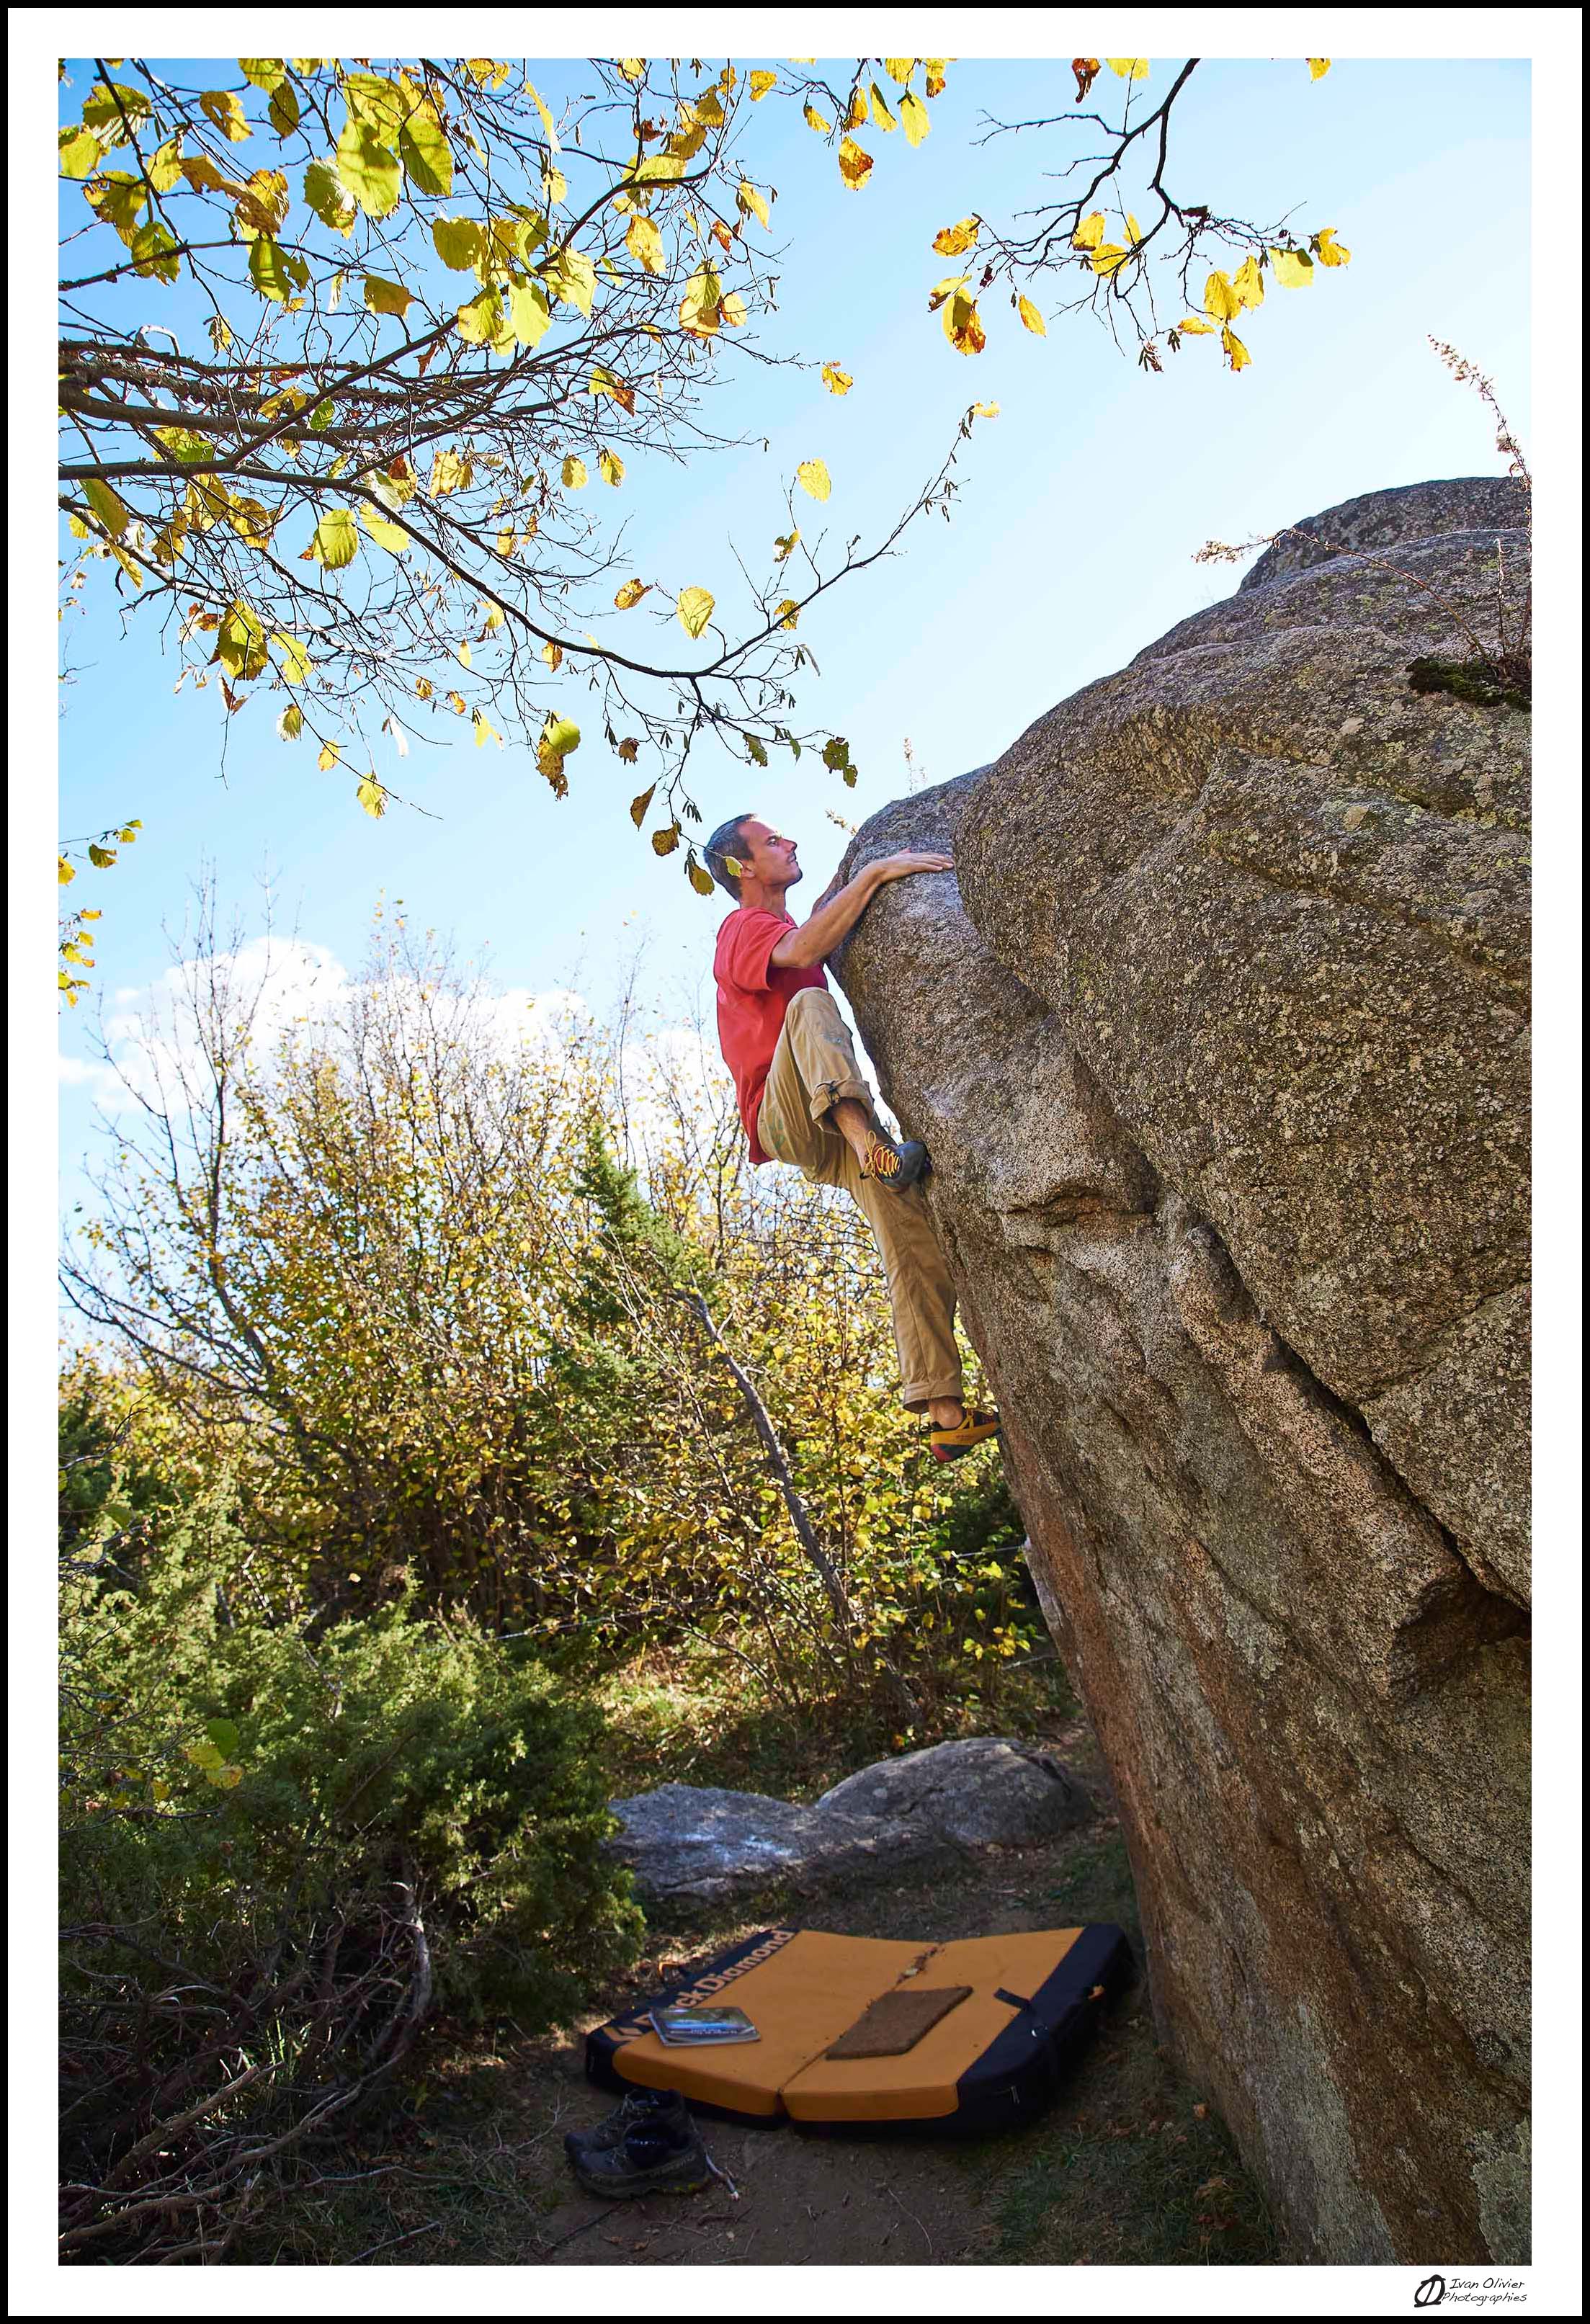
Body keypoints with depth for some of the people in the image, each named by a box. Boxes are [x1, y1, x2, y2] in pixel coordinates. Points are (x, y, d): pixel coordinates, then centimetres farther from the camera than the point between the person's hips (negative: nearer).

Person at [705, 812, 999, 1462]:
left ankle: (945, 1414, -10)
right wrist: (874, 872, -22)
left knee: (918, 1247, -8)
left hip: (836, 1131, 7)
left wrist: (833, 894, 17)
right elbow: (803, 953, -23)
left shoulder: (789, 927, 27)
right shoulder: (743, 928, -3)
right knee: (809, 1004, -32)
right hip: (786, 1116, -7)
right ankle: (870, 1140, -55)